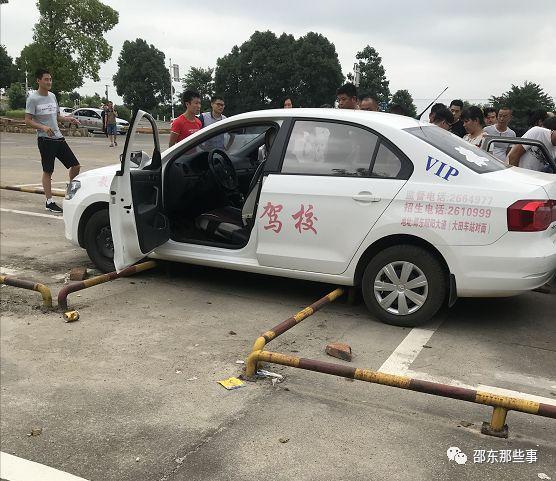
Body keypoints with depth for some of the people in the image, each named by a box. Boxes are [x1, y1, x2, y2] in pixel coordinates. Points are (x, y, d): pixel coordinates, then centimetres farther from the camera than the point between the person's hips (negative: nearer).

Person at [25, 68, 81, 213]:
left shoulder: (52, 96, 14)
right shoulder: (33, 98, -7)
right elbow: (28, 120, -10)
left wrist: (68, 119, 5)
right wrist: (43, 127, -25)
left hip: (59, 137, 7)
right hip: (45, 140, -6)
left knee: (75, 165, 4)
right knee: (48, 171, -1)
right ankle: (49, 202, 7)